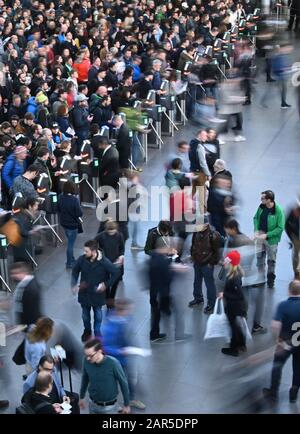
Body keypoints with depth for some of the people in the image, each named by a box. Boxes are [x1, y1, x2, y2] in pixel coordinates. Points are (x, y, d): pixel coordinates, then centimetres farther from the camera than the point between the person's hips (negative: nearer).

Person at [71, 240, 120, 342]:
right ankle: (87, 331, 44)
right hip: (84, 292, 2)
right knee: (85, 314, 19)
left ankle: (97, 332, 39)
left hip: (97, 293, -2)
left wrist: (106, 284, -15)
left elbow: (116, 272, -12)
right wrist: (74, 284, -7)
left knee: (98, 314, 17)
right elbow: (75, 271, 3)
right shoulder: (82, 259, -16)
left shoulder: (104, 262, -24)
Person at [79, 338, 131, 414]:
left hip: (109, 406, -3)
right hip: (93, 404, 4)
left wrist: (126, 405, -5)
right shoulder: (87, 361, -16)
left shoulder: (113, 363, -27)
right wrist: (82, 397, 16)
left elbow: (123, 383, -13)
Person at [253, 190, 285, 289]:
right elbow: (256, 218, 8)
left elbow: (280, 228, -19)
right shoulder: (261, 207, -7)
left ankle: (270, 280, 25)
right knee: (260, 258, 16)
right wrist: (256, 230, -6)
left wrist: (266, 235, -21)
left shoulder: (278, 211, -23)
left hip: (271, 238, -5)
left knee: (271, 260, 9)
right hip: (260, 235, 5)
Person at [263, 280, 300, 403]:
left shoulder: (283, 305, -21)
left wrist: (277, 339, -14)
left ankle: (273, 392, 25)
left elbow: (275, 325, -29)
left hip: (286, 342, -2)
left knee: (277, 365, 17)